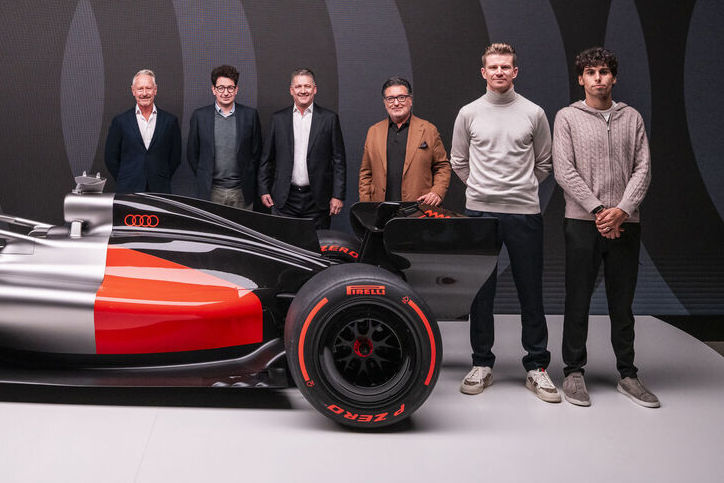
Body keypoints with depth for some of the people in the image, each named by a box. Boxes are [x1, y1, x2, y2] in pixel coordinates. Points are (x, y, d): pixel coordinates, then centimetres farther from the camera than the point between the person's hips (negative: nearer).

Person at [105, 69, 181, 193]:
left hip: (160, 192, 1)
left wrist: (162, 180, 5)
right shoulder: (120, 121, 5)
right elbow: (111, 158, 8)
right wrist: (124, 182, 4)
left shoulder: (170, 121, 6)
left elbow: (175, 158, 11)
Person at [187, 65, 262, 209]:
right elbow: (192, 153, 9)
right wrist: (204, 179, 7)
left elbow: (256, 152, 8)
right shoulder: (199, 116, 2)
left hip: (242, 192, 0)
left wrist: (248, 180, 6)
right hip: (211, 192, 0)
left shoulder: (250, 114, 2)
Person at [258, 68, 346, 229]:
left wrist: (337, 196, -4)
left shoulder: (329, 119, 3)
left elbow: (339, 160, 2)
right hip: (284, 199, 1)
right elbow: (267, 159, 11)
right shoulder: (278, 118, 8)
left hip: (317, 200, -1)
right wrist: (264, 190, 5)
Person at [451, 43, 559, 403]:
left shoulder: (533, 113, 5)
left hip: (524, 213, 0)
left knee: (531, 292, 2)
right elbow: (459, 163, 16)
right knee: (481, 291, 5)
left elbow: (543, 164, 15)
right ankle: (481, 364, 16)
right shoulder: (469, 113, 7)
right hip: (479, 213, 1)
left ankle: (536, 368, 12)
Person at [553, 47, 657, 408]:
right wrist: (599, 210, -12)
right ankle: (573, 371, 13)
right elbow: (564, 172, -5)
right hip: (582, 222, -2)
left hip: (624, 224, 2)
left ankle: (627, 373, 18)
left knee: (622, 303, 9)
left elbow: (643, 168, 4)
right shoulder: (567, 117, 3)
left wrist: (622, 210, -11)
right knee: (578, 300, 2)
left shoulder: (631, 118, 11)